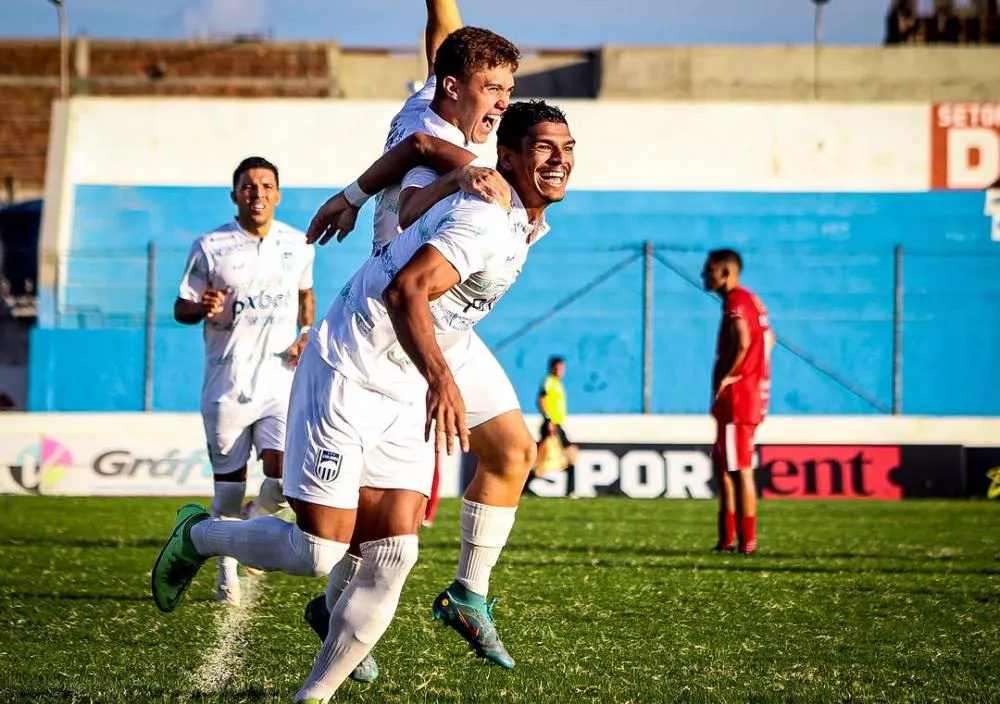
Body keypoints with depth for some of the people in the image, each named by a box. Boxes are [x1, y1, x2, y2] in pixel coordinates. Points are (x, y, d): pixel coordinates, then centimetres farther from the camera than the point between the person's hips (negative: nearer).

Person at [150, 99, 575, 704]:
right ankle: (199, 535, 18)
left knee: (392, 558, -3)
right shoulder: (486, 219, -21)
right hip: (347, 377, -9)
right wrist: (440, 378, -47)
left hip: (405, 396, 9)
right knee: (319, 552, -9)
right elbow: (404, 290, -34)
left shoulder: (523, 226, 9)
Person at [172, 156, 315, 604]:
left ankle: (259, 518, 16)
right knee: (229, 484, 5)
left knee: (284, 474, -17)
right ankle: (228, 573, 20)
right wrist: (202, 308, -21)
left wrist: (308, 334, 6)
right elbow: (181, 307, 1)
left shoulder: (297, 245, 6)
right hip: (227, 386, -1)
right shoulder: (210, 247, -4)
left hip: (281, 381, 1)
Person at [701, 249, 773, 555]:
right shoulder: (750, 300, 17)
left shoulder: (736, 301, -14)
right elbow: (767, 339, 24)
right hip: (751, 396, 10)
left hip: (737, 398, -10)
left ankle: (747, 541, -5)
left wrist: (726, 377, -17)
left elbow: (742, 342, -29)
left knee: (739, 468, -6)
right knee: (722, 465, 16)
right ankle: (727, 538, 19)